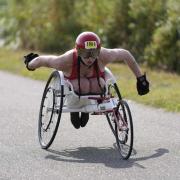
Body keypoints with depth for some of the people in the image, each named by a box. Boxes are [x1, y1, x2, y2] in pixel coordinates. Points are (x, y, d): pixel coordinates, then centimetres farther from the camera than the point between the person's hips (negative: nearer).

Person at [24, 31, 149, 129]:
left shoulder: (104, 56, -34)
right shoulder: (66, 61, -39)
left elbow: (125, 54, -16)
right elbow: (41, 60, -24)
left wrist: (140, 78, -11)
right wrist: (29, 65, -2)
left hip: (95, 85, 3)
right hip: (72, 85, -3)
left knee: (99, 85, -33)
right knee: (82, 85, -37)